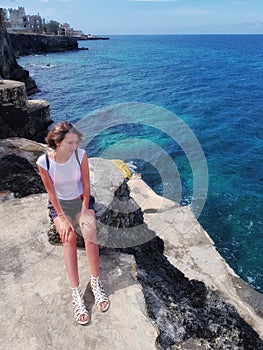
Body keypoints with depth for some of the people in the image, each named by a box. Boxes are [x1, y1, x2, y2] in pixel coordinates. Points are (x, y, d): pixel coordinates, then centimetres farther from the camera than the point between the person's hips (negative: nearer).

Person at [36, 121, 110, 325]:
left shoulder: (81, 155, -16)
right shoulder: (44, 162, -18)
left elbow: (86, 186, -10)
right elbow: (52, 193, -13)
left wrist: (84, 212, -18)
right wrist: (63, 219, -19)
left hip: (81, 201, 1)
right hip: (59, 204, -1)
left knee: (90, 232, -27)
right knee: (69, 238, -26)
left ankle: (96, 282, -13)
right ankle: (76, 294, -22)